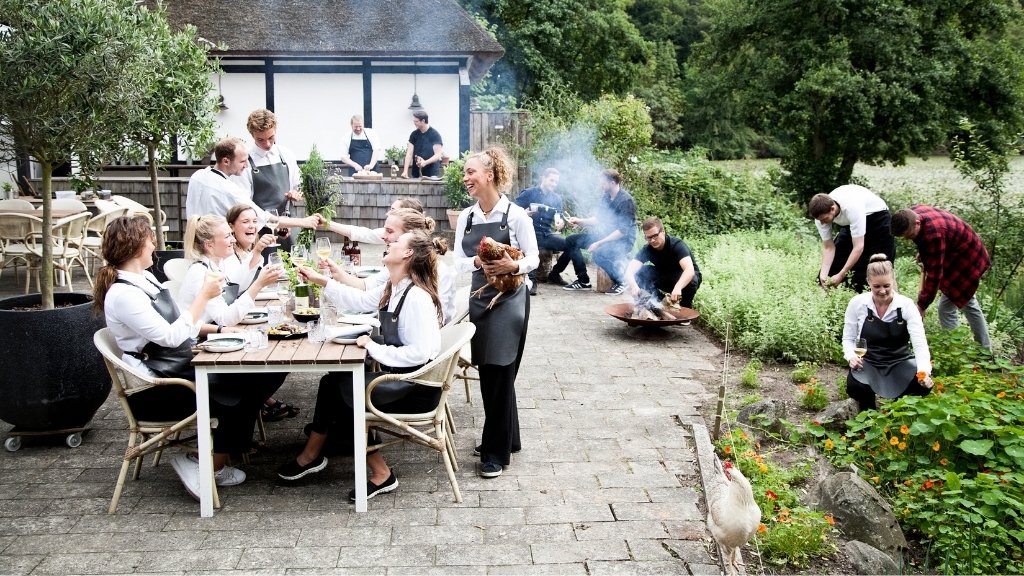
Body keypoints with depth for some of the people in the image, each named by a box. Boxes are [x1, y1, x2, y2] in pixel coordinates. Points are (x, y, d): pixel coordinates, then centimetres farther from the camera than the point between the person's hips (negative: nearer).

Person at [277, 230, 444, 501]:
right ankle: (312, 455, 20)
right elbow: (362, 300, 23)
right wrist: (322, 282, 20)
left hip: (417, 387, -9)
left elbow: (420, 352, -30)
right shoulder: (393, 288, 6)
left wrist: (376, 349, -22)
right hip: (399, 376, 9)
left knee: (342, 392, -9)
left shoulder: (416, 297, -24)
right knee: (333, 382, 6)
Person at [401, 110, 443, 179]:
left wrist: (425, 162, -28)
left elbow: (438, 155, -11)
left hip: (431, 173, -4)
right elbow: (409, 153, 1)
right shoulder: (414, 134, 6)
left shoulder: (435, 135, -6)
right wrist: (405, 171, -11)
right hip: (416, 173, 4)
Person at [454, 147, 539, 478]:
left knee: (499, 374, -3)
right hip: (480, 298, 6)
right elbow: (458, 262, 3)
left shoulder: (516, 215, -9)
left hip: (509, 300, -5)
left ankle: (496, 451, 7)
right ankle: (506, 438, 29)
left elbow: (533, 258, -5)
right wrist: (477, 262, -18)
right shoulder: (466, 217, 6)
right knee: (487, 373, 11)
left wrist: (513, 266, -26)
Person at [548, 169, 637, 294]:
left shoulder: (626, 200, -19)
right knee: (571, 241, 1)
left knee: (598, 254, -37)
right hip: (605, 235, 9)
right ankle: (583, 281, 4)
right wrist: (579, 221, 6)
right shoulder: (606, 197, 6)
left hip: (623, 240, -9)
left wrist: (599, 243, -28)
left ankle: (620, 282, -12)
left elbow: (623, 231, -24)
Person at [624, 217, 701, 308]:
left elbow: (690, 270, -44)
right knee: (639, 272, -20)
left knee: (691, 281, -38)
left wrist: (678, 288, -63)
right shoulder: (647, 250, -18)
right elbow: (630, 270, -31)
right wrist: (633, 285, -54)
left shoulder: (677, 245, -29)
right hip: (664, 279, 3)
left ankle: (686, 307, -8)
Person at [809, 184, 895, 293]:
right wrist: (823, 274, -29)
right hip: (850, 223, 6)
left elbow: (859, 247, -40)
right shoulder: (821, 213, -24)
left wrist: (841, 275, -42)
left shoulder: (852, 208, -43)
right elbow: (828, 246, -16)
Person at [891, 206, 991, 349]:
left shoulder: (934, 234, -41)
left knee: (946, 308, -12)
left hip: (968, 261, -10)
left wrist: (921, 305, -30)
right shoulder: (913, 214, -16)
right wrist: (922, 253, 0)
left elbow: (934, 274, -35)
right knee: (969, 304, 24)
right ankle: (985, 350, 39)